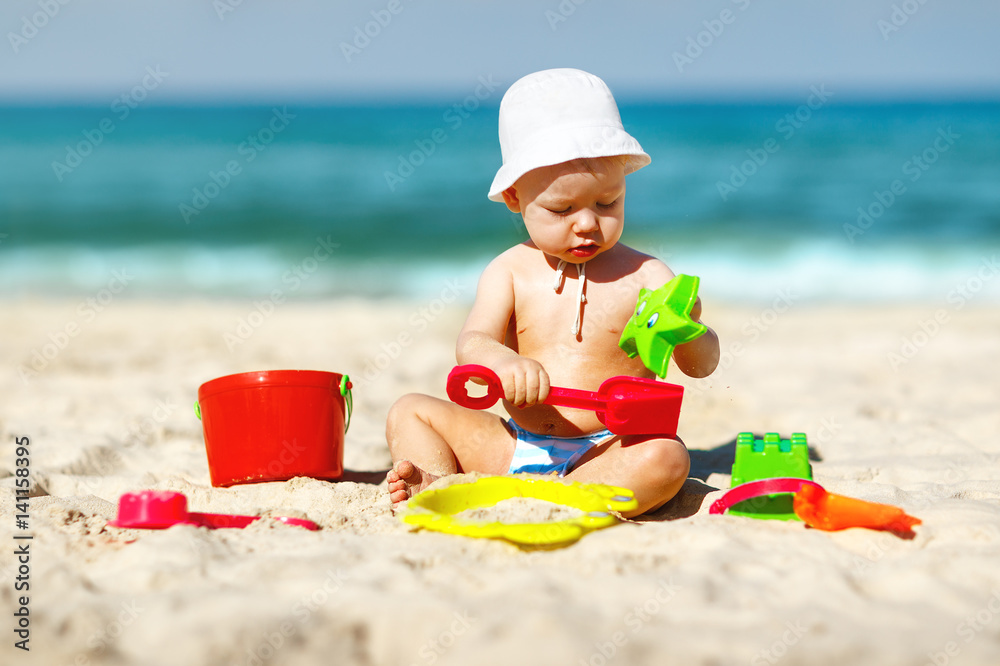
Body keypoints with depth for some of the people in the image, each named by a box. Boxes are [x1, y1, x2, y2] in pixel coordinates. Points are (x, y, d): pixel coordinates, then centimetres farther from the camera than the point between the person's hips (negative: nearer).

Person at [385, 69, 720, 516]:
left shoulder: (643, 276, 0)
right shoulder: (510, 273, 5)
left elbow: (701, 365, -1)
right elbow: (471, 344, -8)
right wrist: (503, 362, -33)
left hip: (607, 449, -3)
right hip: (516, 444, 3)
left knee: (666, 459, -34)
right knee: (410, 412, -1)